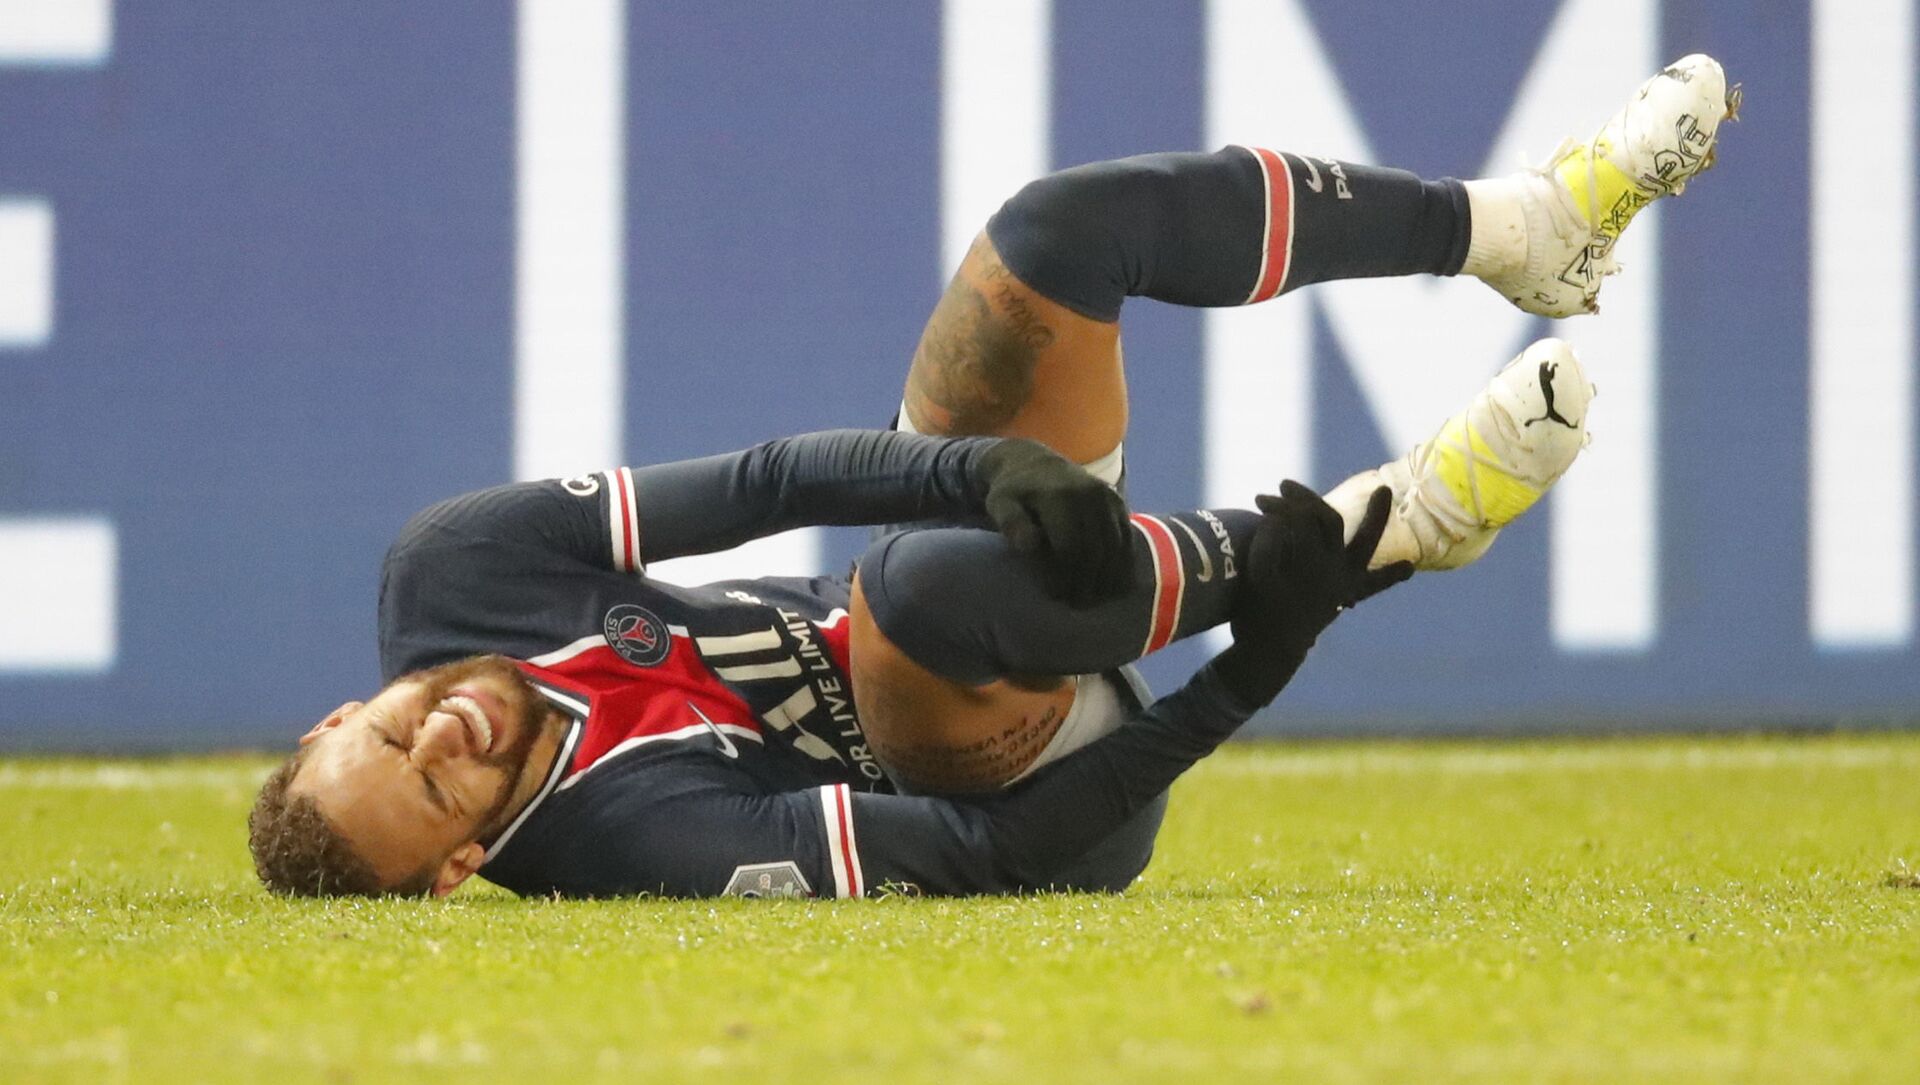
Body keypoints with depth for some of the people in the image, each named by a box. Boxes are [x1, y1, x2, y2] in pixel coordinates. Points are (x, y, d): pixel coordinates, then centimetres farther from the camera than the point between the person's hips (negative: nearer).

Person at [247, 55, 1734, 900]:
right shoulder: (645, 840, -34)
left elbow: (760, 483, -16)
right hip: (1038, 785, -8)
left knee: (1068, 227, -7)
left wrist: (994, 471, -32)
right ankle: (1382, 525, -21)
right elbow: (986, 853, -27)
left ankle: (1520, 222, 10)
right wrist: (1239, 687, -27)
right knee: (928, 578, -42)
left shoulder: (444, 579, -16)